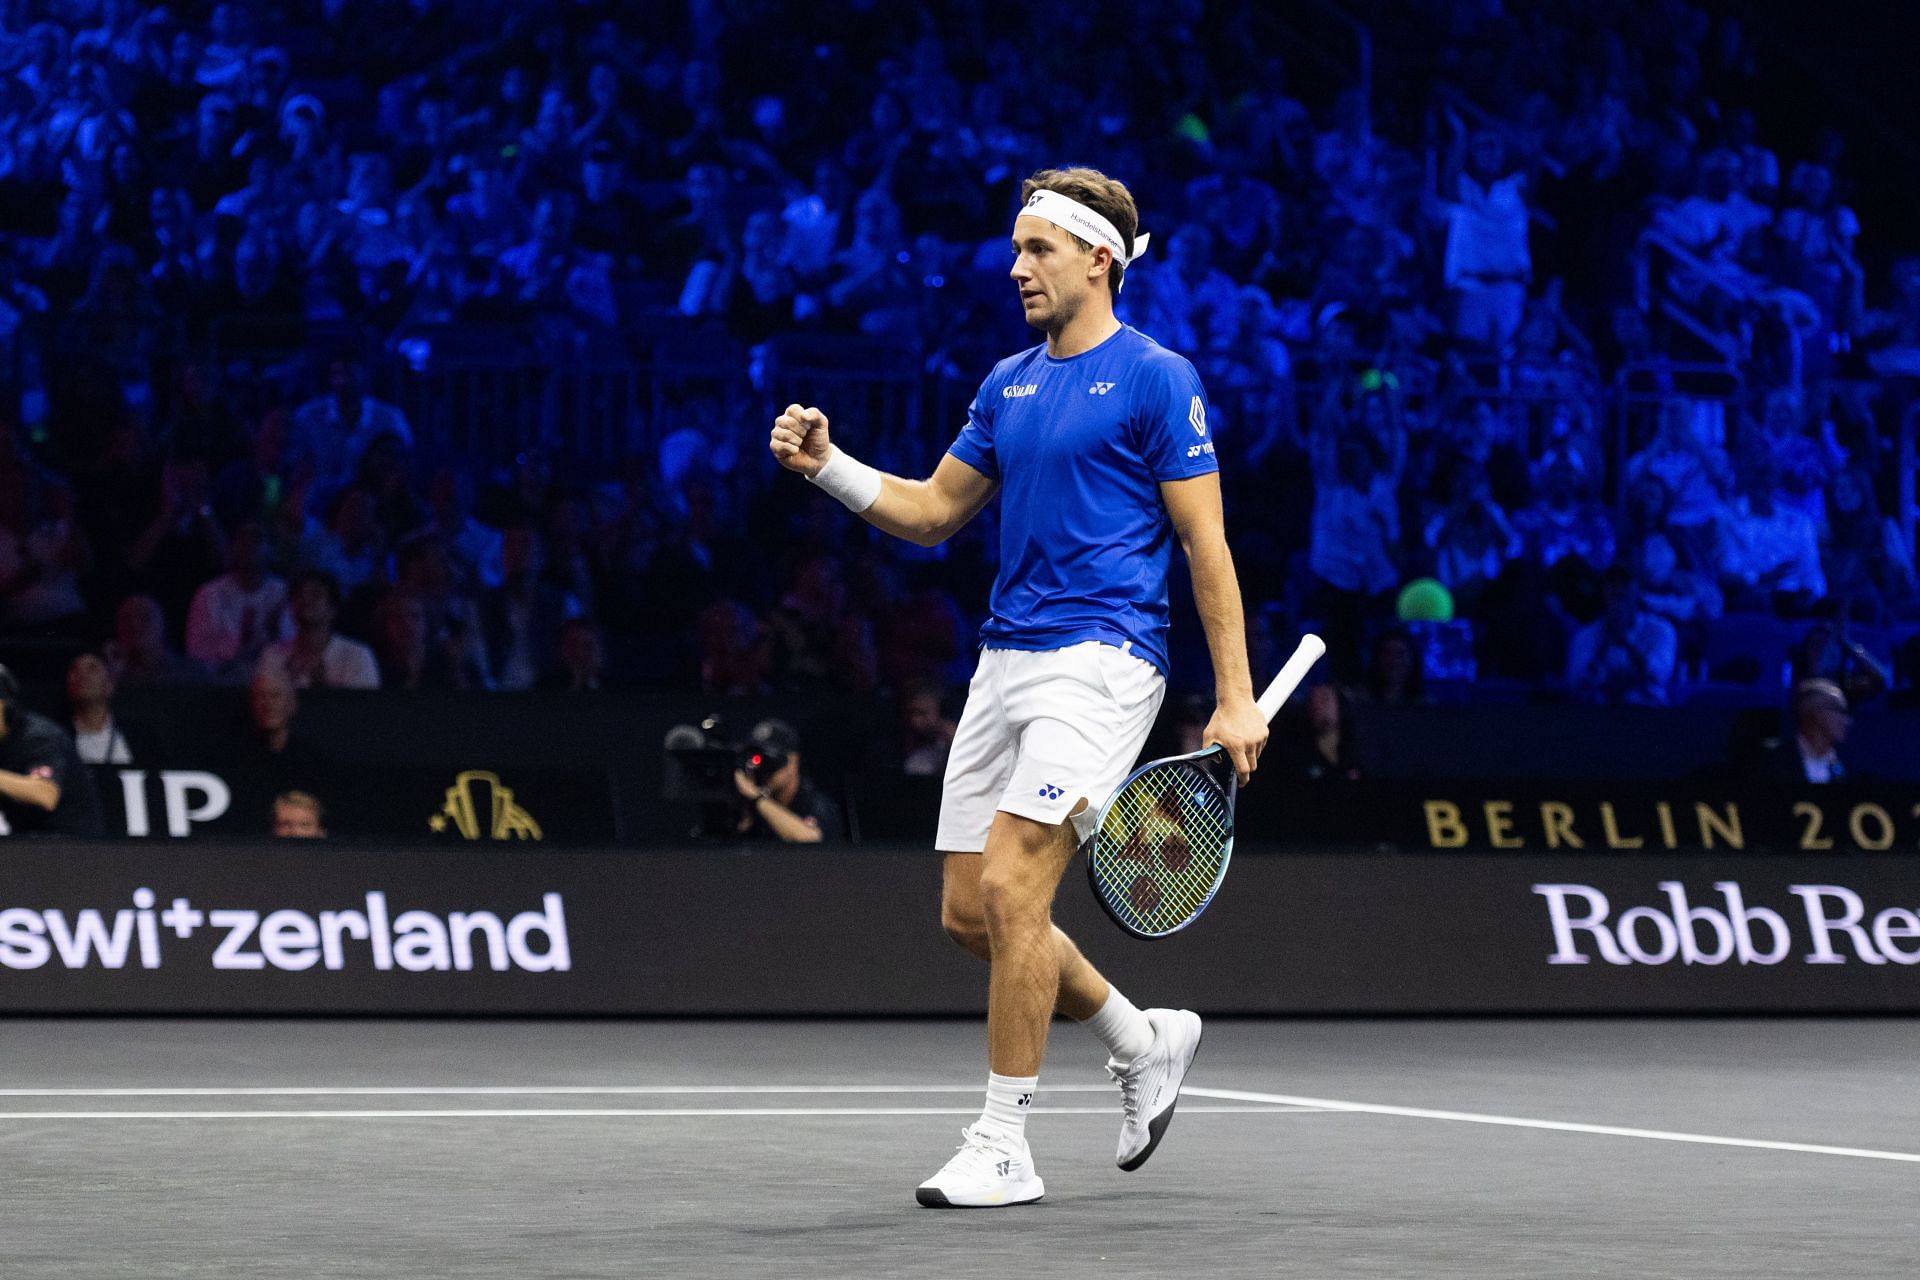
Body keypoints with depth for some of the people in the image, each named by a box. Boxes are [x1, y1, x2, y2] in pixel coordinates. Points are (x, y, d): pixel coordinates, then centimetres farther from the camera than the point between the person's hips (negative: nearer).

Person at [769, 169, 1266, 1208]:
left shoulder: (1156, 379, -5)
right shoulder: (1009, 384, 16)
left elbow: (1206, 543, -7)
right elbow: (932, 511, 21)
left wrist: (1236, 696, -12)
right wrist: (827, 465, 5)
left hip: (1099, 660, -8)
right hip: (1005, 659, 8)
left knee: (1010, 888, -16)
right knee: (969, 911, 7)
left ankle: (1002, 1150, -9)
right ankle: (1145, 1046, 27)